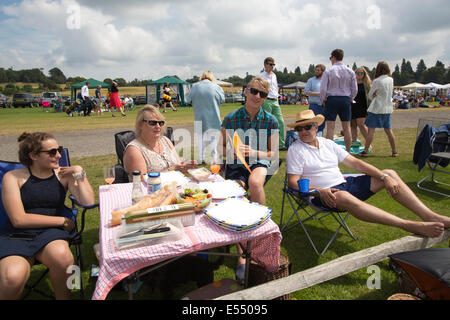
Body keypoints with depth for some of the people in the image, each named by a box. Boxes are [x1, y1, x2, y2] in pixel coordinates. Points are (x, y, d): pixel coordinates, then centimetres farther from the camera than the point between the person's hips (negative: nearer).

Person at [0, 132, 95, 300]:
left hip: (50, 233, 2)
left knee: (62, 256, -33)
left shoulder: (63, 174, 9)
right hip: (16, 235, -1)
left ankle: (63, 296, -5)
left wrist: (80, 173, -6)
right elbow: (19, 219, -6)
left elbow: (88, 203, -5)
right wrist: (62, 221, -5)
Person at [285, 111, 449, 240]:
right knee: (344, 197, -41)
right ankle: (412, 226, -41)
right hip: (322, 194, -7)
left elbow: (354, 163, 10)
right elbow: (293, 182, -11)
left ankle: (430, 216, -8)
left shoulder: (328, 143, 12)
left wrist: (384, 176, -1)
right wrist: (320, 191, -26)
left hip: (344, 183, 7)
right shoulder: (295, 150, -3)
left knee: (390, 174, -1)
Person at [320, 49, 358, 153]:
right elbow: (355, 89, 5)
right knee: (347, 127, 8)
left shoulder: (328, 71, -5)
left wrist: (323, 100, 8)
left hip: (332, 99, -3)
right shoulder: (350, 71, 4)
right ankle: (348, 152, 13)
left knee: (330, 127, -1)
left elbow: (323, 89, -7)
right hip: (346, 100, 3)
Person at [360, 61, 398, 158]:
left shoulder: (376, 81, -11)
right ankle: (394, 151, 15)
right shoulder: (391, 80, 6)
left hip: (376, 108, -6)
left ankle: (365, 151, -4)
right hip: (387, 109, 6)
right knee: (388, 130, 11)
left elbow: (370, 95, 0)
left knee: (371, 129, -4)